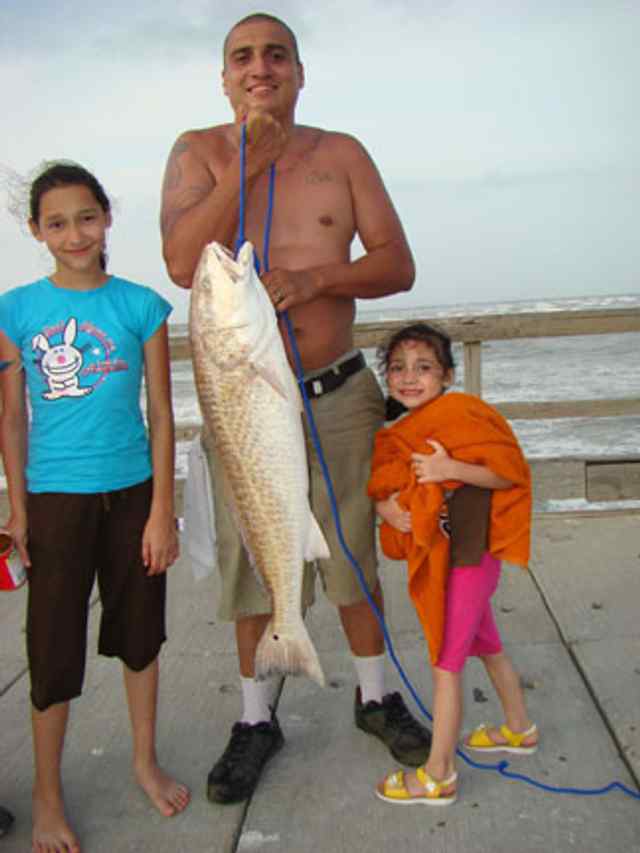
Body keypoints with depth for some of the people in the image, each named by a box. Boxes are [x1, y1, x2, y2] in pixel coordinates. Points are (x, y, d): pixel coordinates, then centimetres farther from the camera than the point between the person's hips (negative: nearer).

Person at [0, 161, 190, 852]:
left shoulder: (141, 305, -3)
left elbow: (160, 414, -1)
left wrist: (161, 510, -4)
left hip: (132, 492, 1)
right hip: (55, 497, -1)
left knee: (140, 632, 14)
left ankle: (145, 762, 36)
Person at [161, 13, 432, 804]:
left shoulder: (342, 153, 3)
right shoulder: (198, 152, 0)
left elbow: (397, 265, -2)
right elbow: (183, 264, -16)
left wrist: (316, 276, -20)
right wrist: (248, 164, -17)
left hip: (340, 396, 1)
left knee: (355, 555, 13)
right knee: (251, 564, 9)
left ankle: (375, 697, 34)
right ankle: (256, 721, 28)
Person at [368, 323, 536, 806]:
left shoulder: (461, 413, -17)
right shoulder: (399, 433, 8)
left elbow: (512, 472, -19)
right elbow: (380, 485, 9)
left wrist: (449, 468, -27)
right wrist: (386, 505, -13)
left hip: (468, 554, -9)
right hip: (438, 558, 9)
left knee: (446, 661, -2)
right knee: (486, 646, 23)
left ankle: (440, 775, 10)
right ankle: (520, 730, 43)